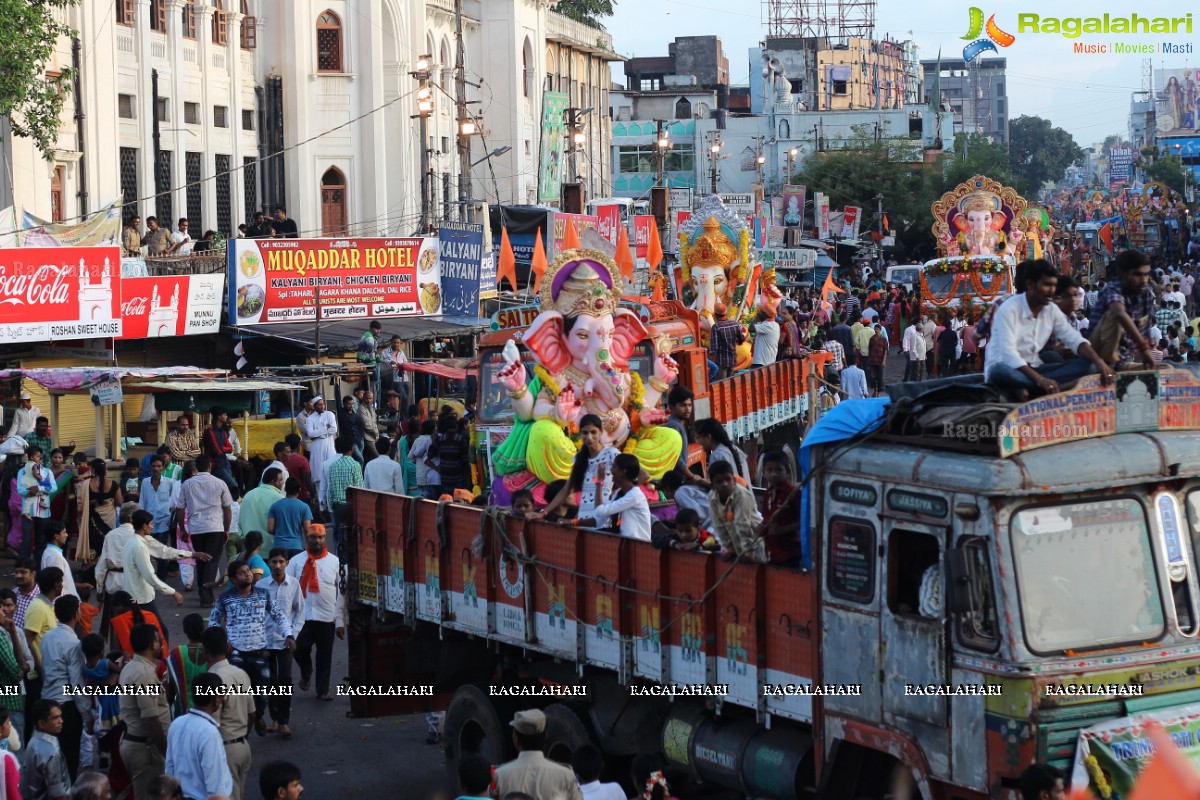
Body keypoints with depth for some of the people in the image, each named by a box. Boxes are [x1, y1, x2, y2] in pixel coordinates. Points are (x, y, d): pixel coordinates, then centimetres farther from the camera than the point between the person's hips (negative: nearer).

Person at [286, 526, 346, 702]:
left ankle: (323, 690, 20)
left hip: (327, 617, 1)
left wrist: (340, 621, 0)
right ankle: (306, 674, 25)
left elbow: (342, 593, 4)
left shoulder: (335, 562, 4)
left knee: (325, 656, 6)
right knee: (300, 649, -7)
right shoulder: (296, 561, 3)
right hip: (302, 617, 0)